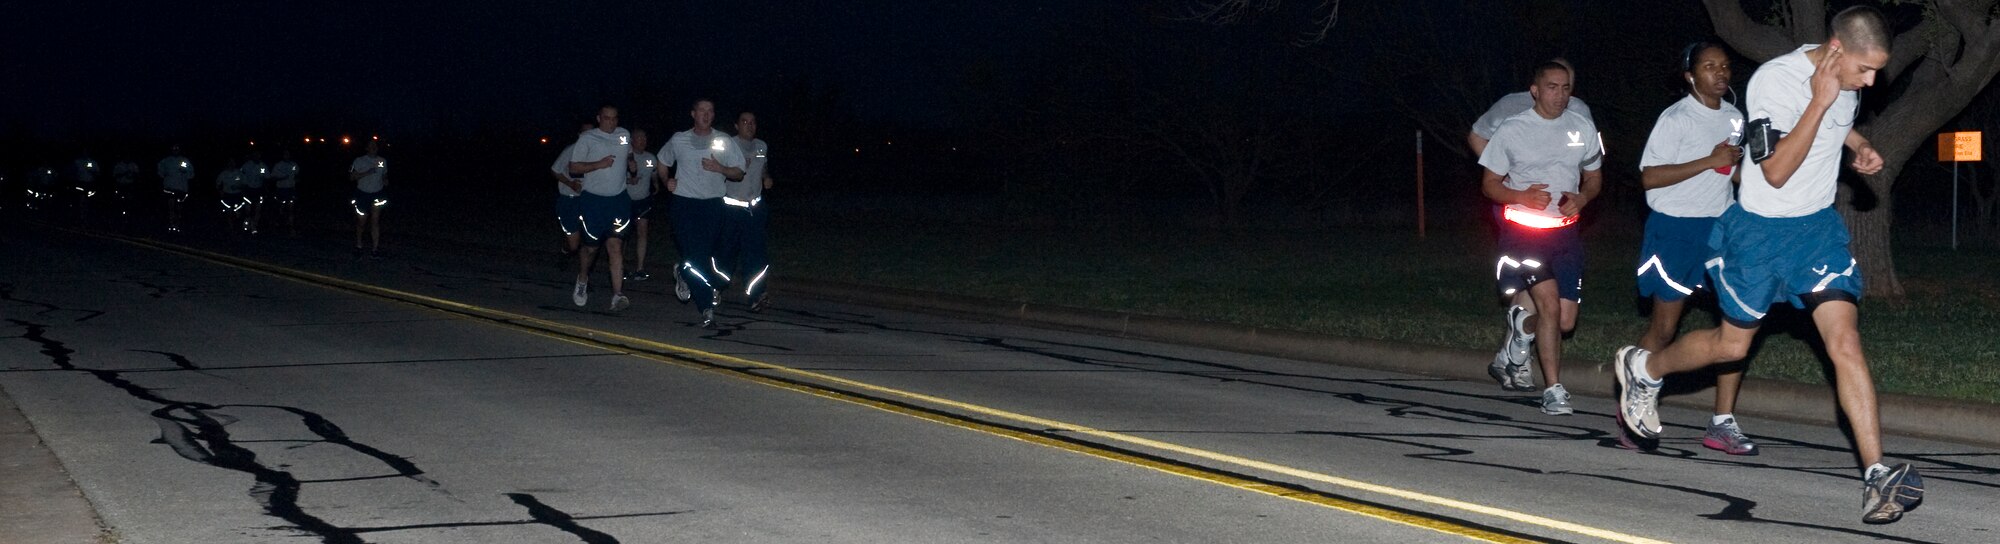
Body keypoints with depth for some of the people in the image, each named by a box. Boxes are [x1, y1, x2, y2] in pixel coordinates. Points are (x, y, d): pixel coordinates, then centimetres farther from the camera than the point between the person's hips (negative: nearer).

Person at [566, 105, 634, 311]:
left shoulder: (624, 135, 7)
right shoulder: (587, 138, -6)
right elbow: (573, 167, -7)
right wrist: (599, 164, -18)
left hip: (618, 200, 2)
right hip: (593, 200, -2)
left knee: (615, 246, -9)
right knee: (591, 246, 8)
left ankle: (618, 295, -16)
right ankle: (582, 281, 37)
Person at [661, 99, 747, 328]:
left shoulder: (723, 141, 3)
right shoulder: (678, 140, 4)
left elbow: (738, 173, 3)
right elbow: (662, 161, 23)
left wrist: (720, 168, -15)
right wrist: (667, 180, 6)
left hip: (712, 204, 1)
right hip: (685, 203, -1)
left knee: (707, 255, 5)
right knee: (694, 256, -12)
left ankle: (683, 275, 39)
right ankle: (707, 309, -10)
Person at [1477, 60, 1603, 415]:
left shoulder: (1583, 129, 6)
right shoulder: (1512, 130, -4)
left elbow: (1594, 178, 17)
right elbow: (1489, 184, 1)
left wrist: (1582, 198, -7)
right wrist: (1523, 197, -19)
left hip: (1565, 231, 4)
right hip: (1522, 229, -4)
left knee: (1565, 321, 2)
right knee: (1550, 304, -20)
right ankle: (1554, 391, -12)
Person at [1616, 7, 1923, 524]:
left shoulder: (1844, 79, -2)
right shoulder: (1776, 79, -24)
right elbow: (1777, 171, -28)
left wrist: (1861, 147, 4)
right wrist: (1821, 100, -32)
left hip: (1819, 227, 4)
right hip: (1761, 230, -4)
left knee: (1844, 342, -12)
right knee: (1732, 344, 12)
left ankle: (1877, 478, -18)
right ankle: (1643, 367, 41)